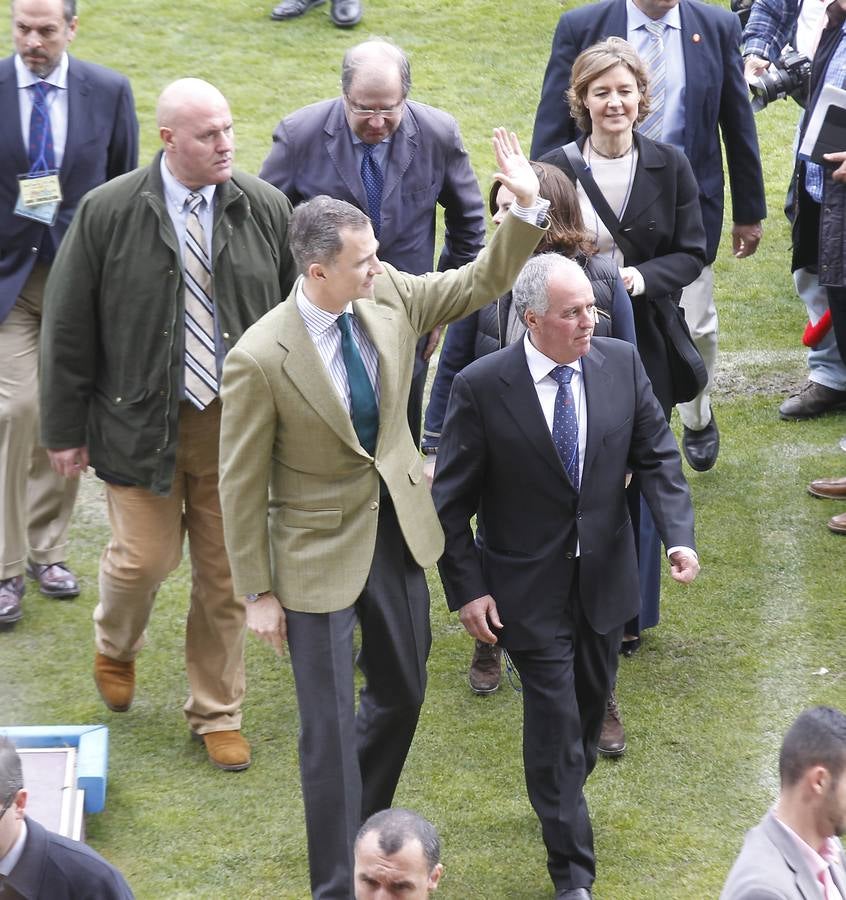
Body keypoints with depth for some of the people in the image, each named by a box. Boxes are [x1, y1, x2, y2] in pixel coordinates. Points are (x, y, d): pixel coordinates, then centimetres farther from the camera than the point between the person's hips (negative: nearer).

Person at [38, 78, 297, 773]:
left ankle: (218, 713, 27)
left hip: (237, 422, 2)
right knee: (147, 557, 0)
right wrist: (66, 429, -3)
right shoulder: (108, 213, -10)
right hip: (142, 421, -2)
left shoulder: (266, 209, -4)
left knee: (225, 572, 9)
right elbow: (68, 328, -4)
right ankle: (115, 648, 36)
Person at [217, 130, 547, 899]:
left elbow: (482, 284, 2)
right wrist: (259, 592, -9)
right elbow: (242, 484, -15)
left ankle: (366, 827, 47)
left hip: (399, 531, 6)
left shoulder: (388, 294, -11)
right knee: (331, 727, 1)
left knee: (403, 694, 22)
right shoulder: (261, 359, -25)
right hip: (319, 549, -6)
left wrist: (527, 208, -16)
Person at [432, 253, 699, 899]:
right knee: (555, 719, -3)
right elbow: (451, 499, -9)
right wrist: (467, 590, -10)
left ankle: (564, 798, 48)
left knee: (591, 704, 20)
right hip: (530, 587, -4)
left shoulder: (622, 363, -6)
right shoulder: (482, 386, -16)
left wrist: (680, 537, -17)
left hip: (605, 574, 4)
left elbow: (657, 456, -2)